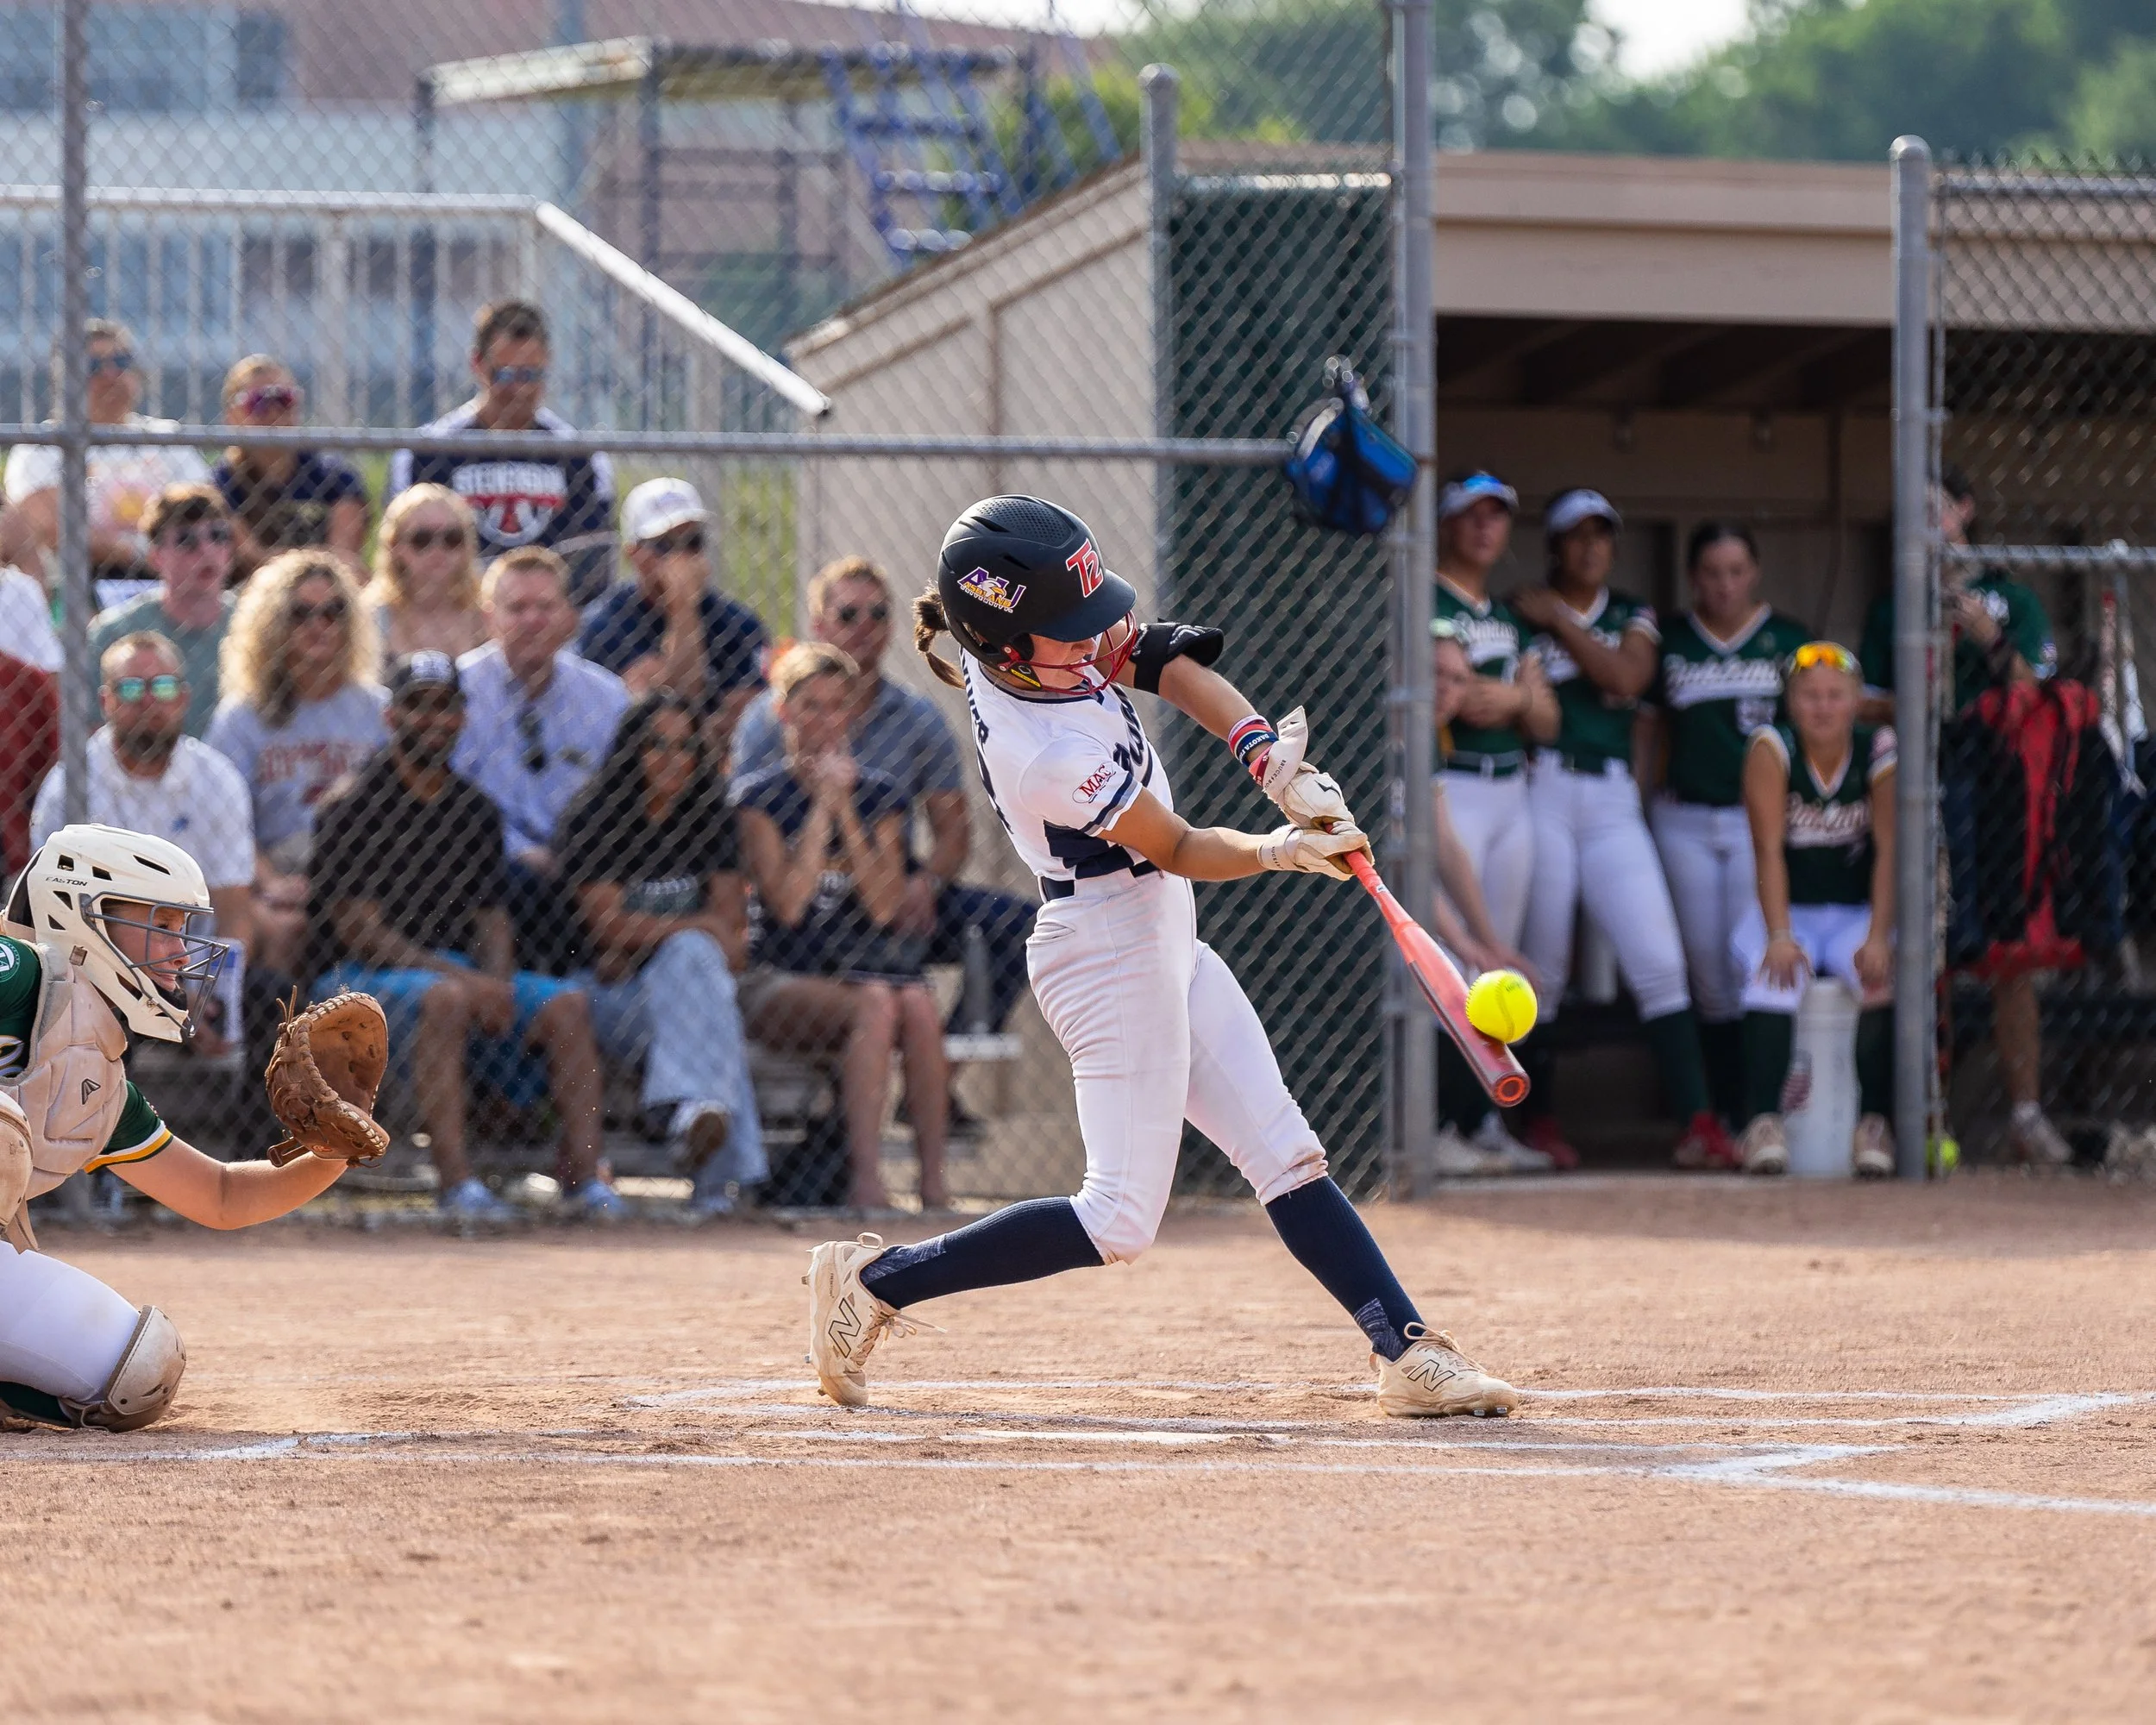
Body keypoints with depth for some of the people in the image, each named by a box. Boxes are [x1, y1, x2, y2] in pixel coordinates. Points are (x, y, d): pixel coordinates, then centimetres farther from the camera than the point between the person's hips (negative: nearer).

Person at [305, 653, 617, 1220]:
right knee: (445, 999, -37)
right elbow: (356, 928, -12)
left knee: (568, 1004, -16)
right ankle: (457, 1185, -42)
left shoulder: (475, 810, 15)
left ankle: (584, 1180, -23)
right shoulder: (357, 802, -5)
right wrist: (463, 979, -19)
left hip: (463, 972, 6)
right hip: (358, 977, -6)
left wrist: (498, 981, -11)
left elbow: (490, 916, 14)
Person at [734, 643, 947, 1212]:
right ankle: (867, 1182, -43)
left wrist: (844, 808, -3)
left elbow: (882, 907, 0)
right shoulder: (758, 796, 4)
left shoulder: (880, 795, 13)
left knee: (918, 1006, -32)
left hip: (869, 966, 3)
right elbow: (788, 903, -10)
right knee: (877, 1003, -35)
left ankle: (934, 1184, -34)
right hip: (783, 981, -3)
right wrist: (822, 804, -7)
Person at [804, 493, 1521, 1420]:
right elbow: (1177, 850, -16)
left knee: (1284, 1152, 6)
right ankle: (875, 1281, 3)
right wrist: (1282, 851, -27)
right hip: (1114, 952, -10)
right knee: (1119, 1220, -6)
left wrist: (1273, 758, -8)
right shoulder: (1044, 755, -29)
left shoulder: (1007, 640, -7)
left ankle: (1407, 1351, 6)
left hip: (1163, 941, 10)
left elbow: (1160, 656, 2)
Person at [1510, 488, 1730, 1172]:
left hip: (1612, 801, 2)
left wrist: (1560, 621, -4)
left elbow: (1627, 678, -5)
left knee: (1659, 959, -8)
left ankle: (1698, 1121, -13)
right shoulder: (1517, 613, 5)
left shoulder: (1632, 616, 15)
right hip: (1542, 788, -2)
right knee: (1540, 967, 0)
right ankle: (1537, 1122, 11)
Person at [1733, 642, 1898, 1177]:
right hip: (1787, 911, 0)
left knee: (1880, 979, -31)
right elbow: (1769, 849, -15)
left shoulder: (1880, 750, -6)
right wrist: (1779, 936, -27)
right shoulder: (1771, 748, -8)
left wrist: (1878, 938, -25)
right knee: (1773, 979, -32)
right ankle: (1763, 1123, -37)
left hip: (1858, 913, 1)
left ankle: (1875, 1123, -26)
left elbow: (1889, 850, -12)